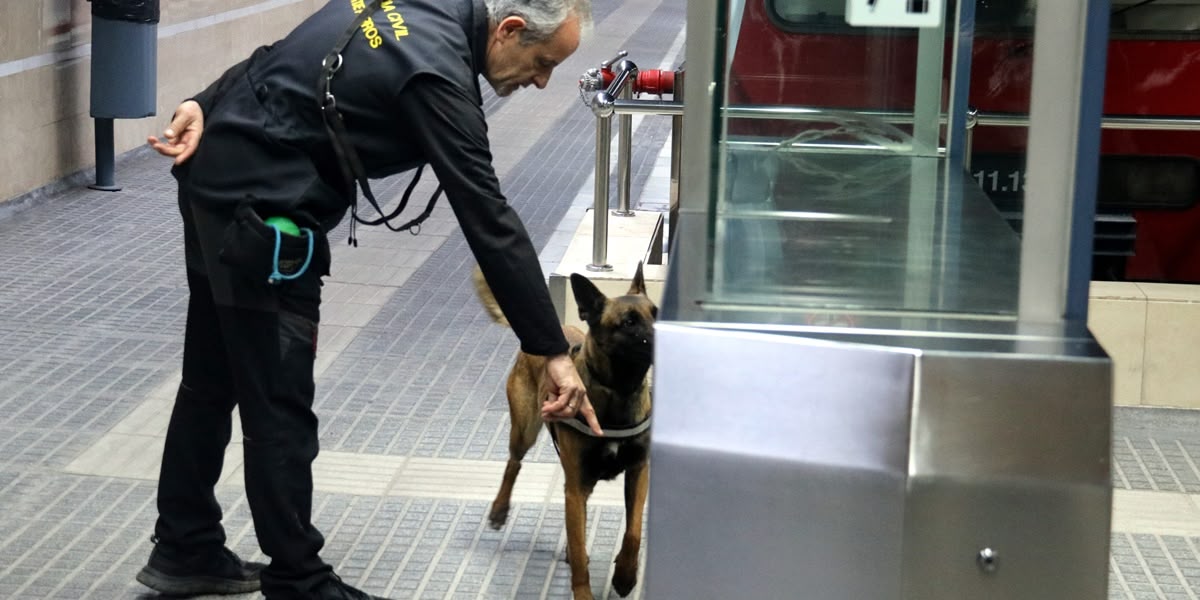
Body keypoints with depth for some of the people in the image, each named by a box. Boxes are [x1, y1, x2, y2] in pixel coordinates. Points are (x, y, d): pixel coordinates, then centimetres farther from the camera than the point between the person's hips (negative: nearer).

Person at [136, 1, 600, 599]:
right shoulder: (437, 73, -21)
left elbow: (277, 57, 8)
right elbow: (488, 219, -22)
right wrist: (553, 351, -20)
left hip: (217, 174, 10)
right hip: (259, 209, -10)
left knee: (213, 381, 18)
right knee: (280, 407, -2)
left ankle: (185, 551, 29)